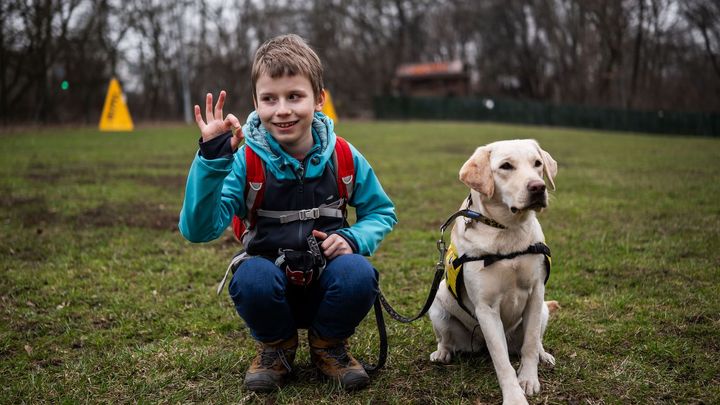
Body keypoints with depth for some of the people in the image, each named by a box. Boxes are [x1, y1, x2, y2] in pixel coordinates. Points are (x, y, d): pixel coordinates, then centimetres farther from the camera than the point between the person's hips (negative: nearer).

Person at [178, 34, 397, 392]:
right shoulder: (245, 160, -13)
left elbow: (382, 213, 7)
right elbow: (199, 230, -23)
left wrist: (352, 239, -15)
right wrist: (211, 159, -34)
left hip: (326, 283, 1)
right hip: (272, 279, -1)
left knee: (359, 273, -31)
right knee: (251, 279, -34)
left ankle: (328, 345, 3)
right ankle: (275, 347, 1)